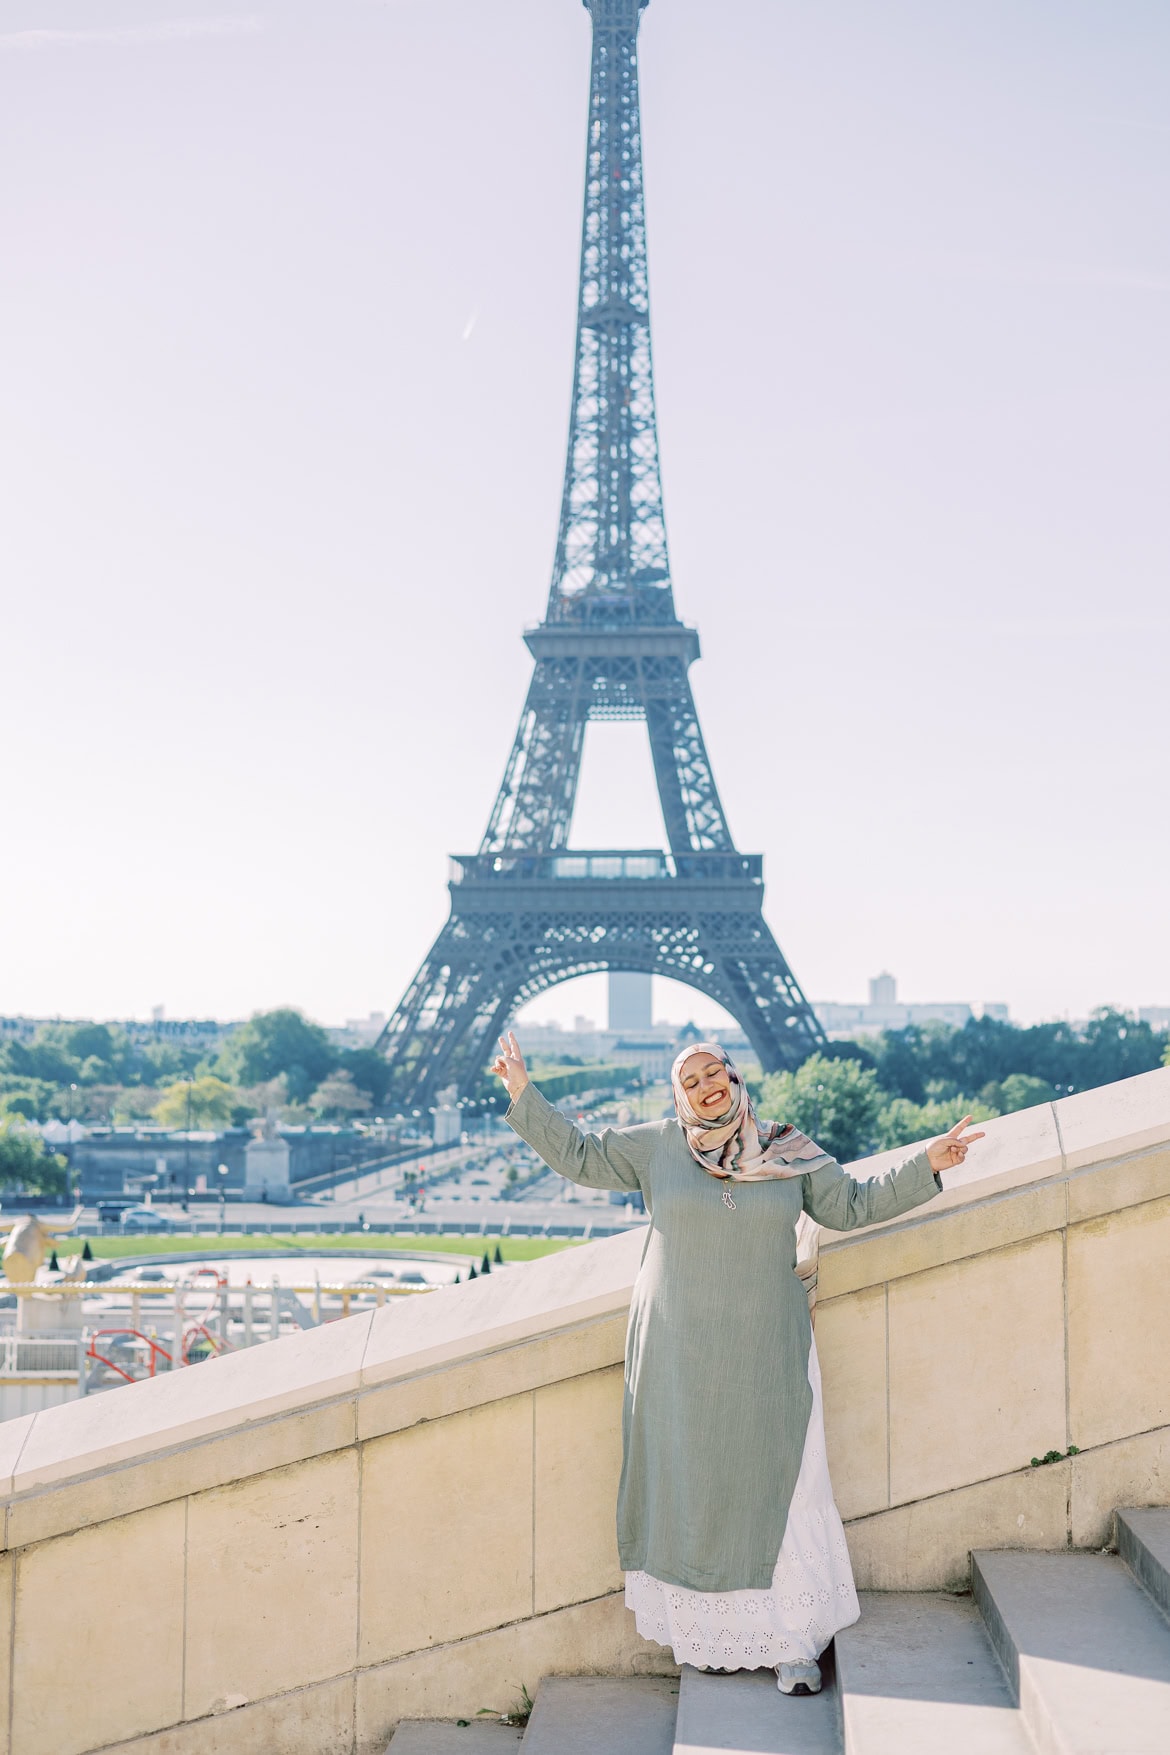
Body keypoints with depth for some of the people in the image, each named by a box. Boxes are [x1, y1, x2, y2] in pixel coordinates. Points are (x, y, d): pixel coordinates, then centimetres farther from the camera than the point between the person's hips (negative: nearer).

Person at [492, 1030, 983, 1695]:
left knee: (775, 1490, -2)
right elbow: (579, 1156, 7)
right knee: (689, 1489, 4)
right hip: (679, 1359, 0)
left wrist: (925, 1166, -1)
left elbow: (853, 1204, 8)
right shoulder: (655, 1147, 3)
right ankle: (711, 1632, 16)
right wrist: (524, 1095, 0)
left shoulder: (790, 1153, 5)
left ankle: (792, 1641, 7)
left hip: (764, 1359, 0)